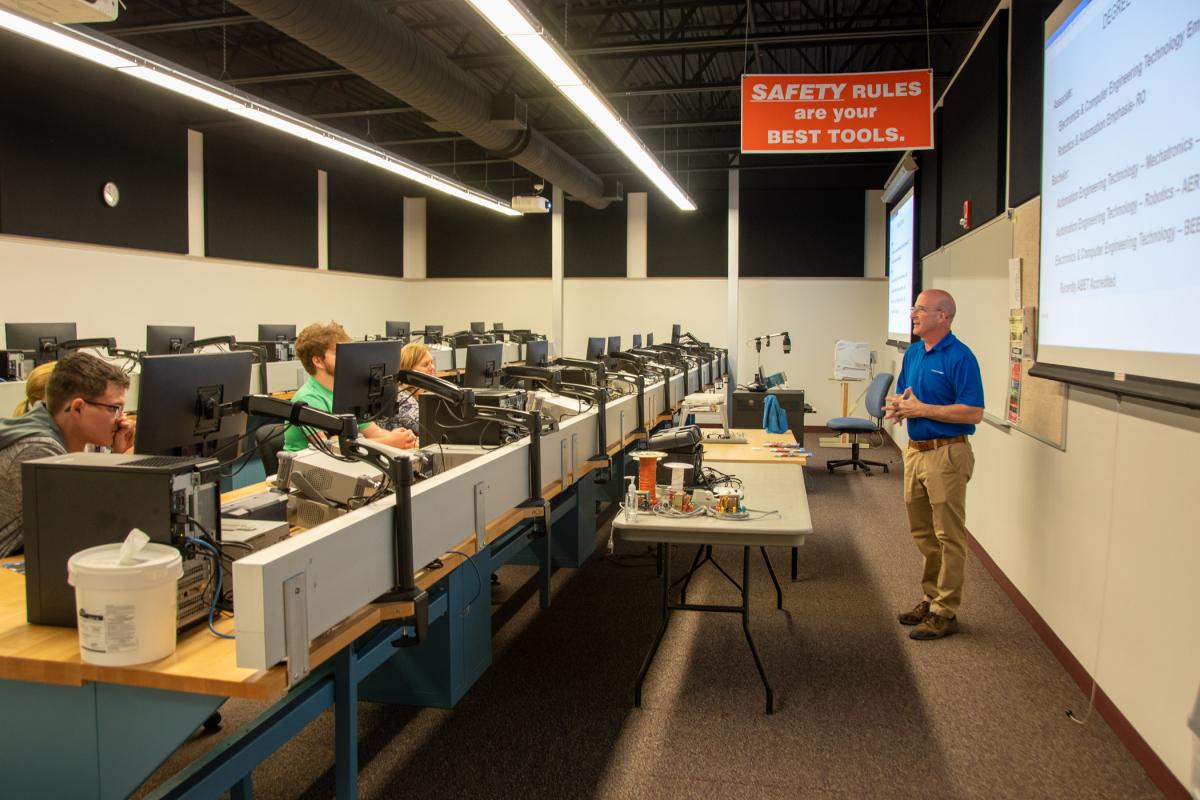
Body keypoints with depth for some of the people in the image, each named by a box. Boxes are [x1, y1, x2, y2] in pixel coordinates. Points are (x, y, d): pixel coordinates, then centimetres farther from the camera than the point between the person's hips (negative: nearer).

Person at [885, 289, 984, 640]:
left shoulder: (960, 357, -14)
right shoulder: (913, 352, 10)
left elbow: (974, 412, -19)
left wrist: (922, 409, -20)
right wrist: (899, 406, -3)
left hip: (946, 454, -8)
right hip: (915, 450, 8)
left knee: (948, 536, 1)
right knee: (922, 533, 16)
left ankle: (945, 612, 10)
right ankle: (931, 598, 30)